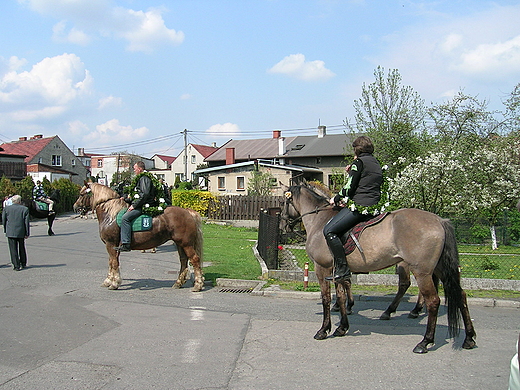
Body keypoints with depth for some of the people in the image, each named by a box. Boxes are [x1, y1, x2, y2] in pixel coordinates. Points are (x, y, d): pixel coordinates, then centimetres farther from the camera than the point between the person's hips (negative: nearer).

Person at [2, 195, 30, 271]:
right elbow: (26, 222, -2)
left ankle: (16, 266, 1)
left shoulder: (6, 209, 0)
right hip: (21, 232, 1)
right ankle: (23, 263, 29)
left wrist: (6, 230, 15)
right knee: (22, 248, 18)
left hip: (10, 233, -1)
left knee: (13, 250, 3)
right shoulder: (25, 209, -2)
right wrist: (27, 233, 3)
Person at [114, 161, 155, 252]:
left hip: (144, 206, -11)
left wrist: (134, 205, -19)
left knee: (125, 218, -27)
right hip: (139, 205, 11)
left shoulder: (144, 178, -10)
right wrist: (125, 198, 16)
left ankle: (126, 245, -30)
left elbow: (145, 194, -22)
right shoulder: (140, 179, 23)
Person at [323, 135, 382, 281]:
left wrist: (336, 199, 4)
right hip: (374, 206, 10)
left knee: (329, 231, -14)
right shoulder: (376, 163, 18)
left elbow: (350, 187, -11)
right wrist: (352, 173, 21)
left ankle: (342, 269, -19)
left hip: (359, 205, -10)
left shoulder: (359, 162, -8)